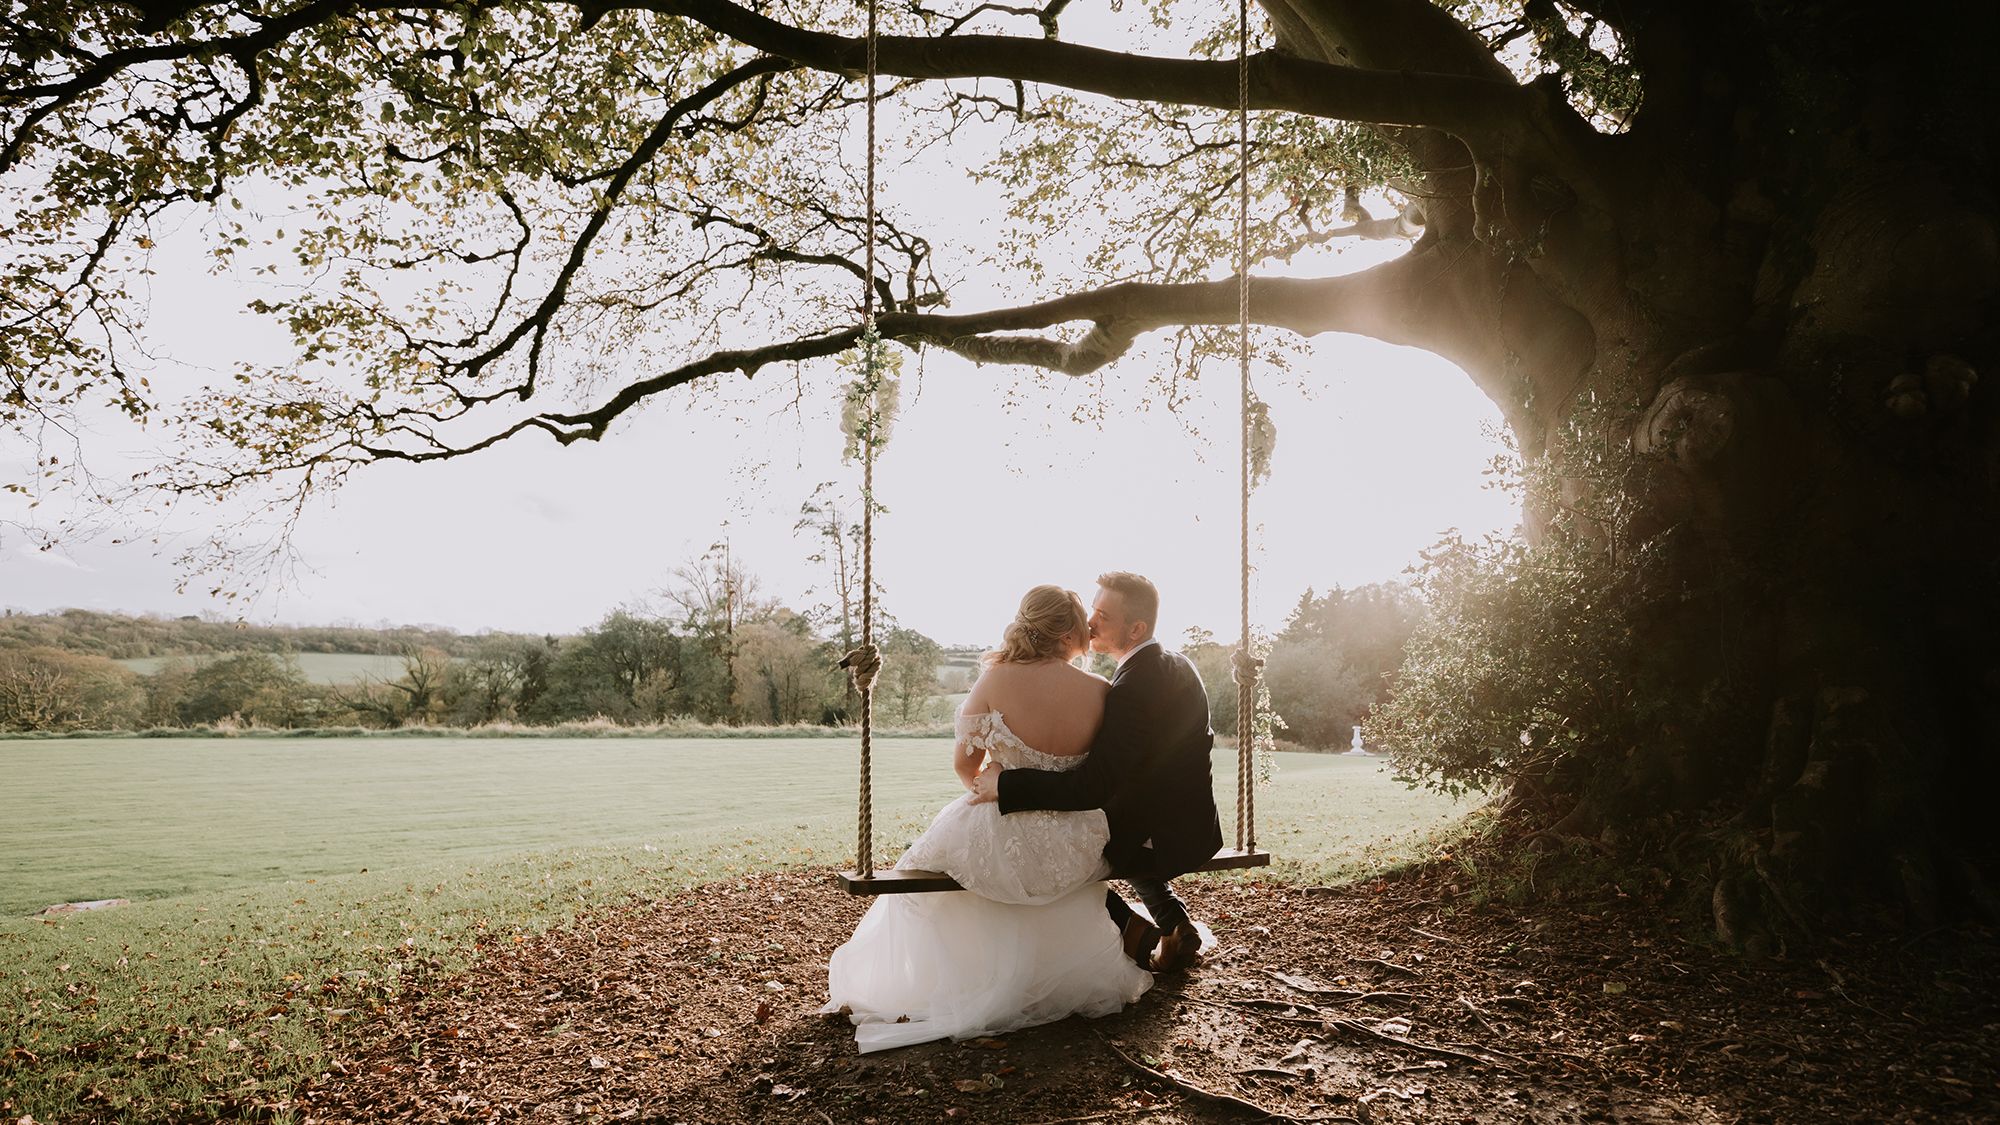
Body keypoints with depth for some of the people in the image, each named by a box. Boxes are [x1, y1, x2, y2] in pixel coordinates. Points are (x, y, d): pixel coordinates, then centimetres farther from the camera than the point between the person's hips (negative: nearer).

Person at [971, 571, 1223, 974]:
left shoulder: (1131, 690, -26)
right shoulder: (1182, 667, 2)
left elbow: (1091, 788, -29)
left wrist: (1006, 785, -25)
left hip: (1157, 841, -9)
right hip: (1197, 830, 9)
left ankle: (1131, 929, 4)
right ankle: (1175, 922, 22)